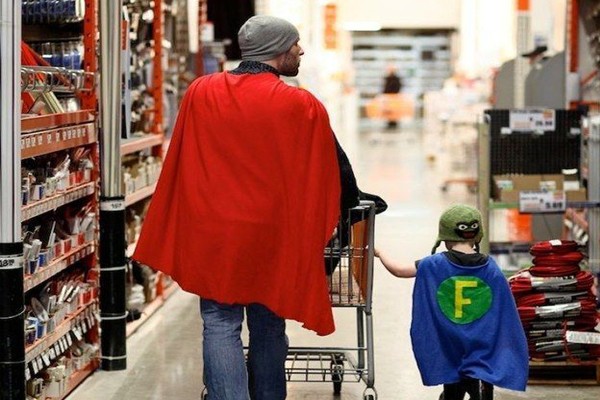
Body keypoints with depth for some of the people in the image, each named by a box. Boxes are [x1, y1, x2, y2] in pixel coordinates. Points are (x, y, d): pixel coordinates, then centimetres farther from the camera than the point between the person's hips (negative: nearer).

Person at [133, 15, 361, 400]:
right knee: (268, 327, 13)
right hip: (270, 235, -1)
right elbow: (333, 168, 3)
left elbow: (180, 164, 11)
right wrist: (349, 203, 23)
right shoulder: (302, 106, -8)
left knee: (221, 325, 3)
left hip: (211, 234, 1)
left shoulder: (200, 93, 0)